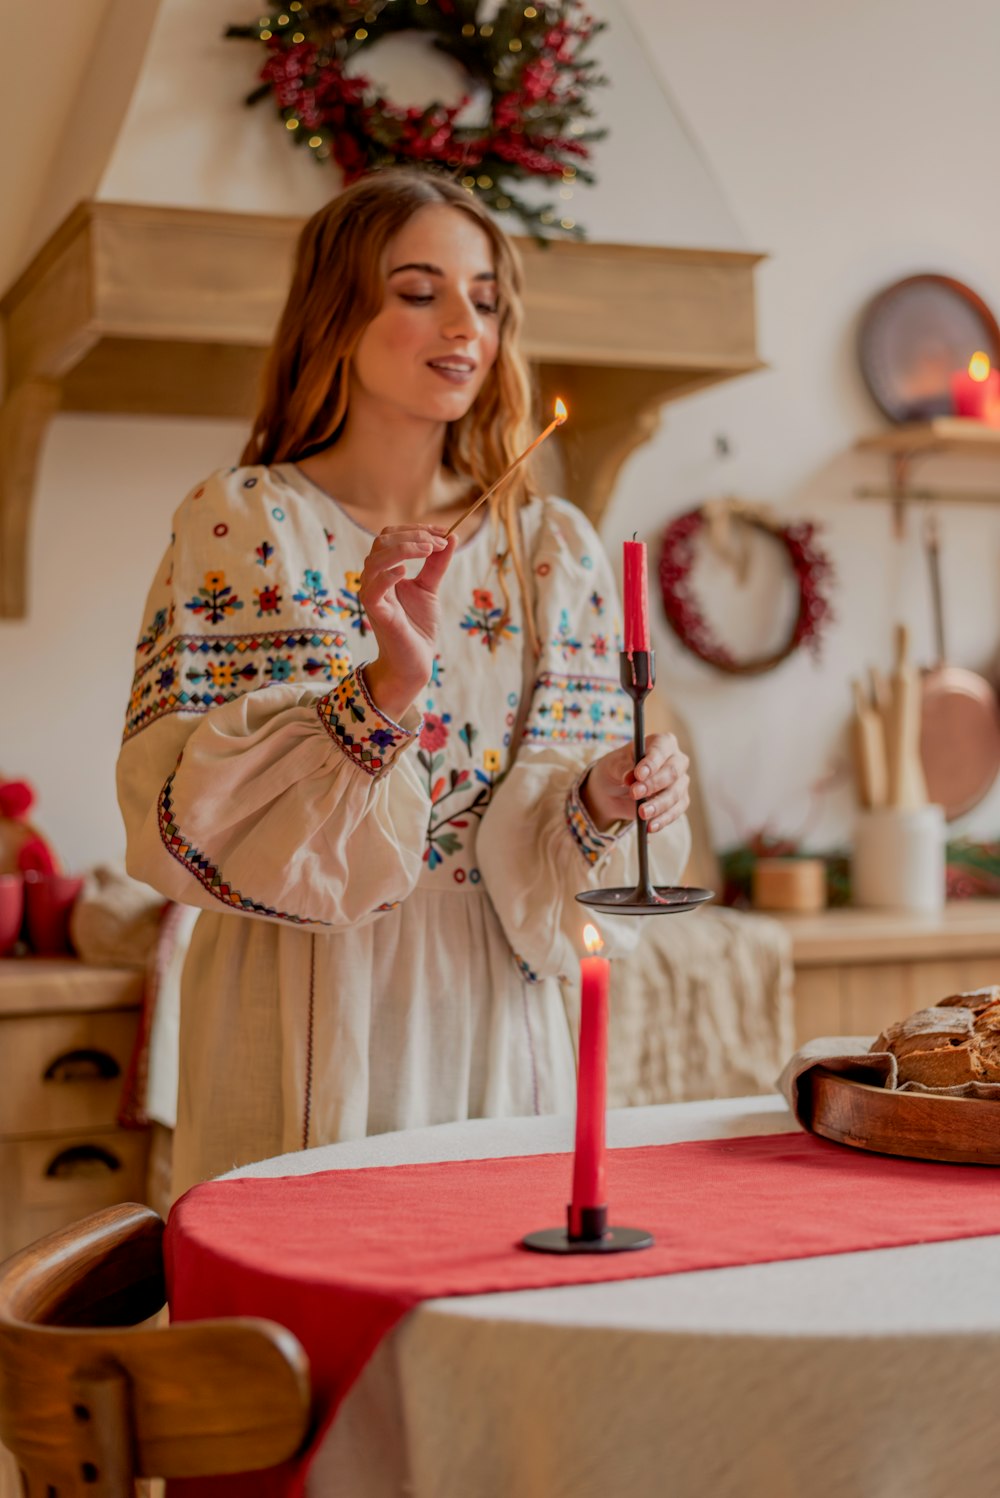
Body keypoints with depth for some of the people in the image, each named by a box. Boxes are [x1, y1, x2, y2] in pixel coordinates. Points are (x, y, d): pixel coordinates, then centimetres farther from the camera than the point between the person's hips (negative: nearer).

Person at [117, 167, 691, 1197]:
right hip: (306, 1018, -3)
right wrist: (379, 692, -24)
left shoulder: (553, 548, 5)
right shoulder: (241, 523, -5)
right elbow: (182, 809, -13)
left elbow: (555, 843, 6)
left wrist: (603, 803, -16)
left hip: (490, 1017, 3)